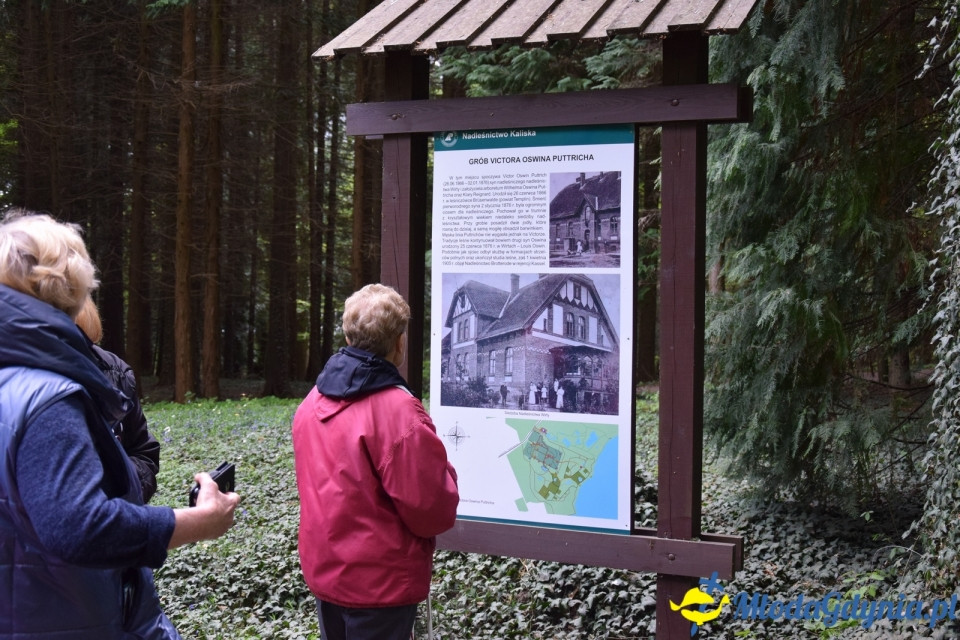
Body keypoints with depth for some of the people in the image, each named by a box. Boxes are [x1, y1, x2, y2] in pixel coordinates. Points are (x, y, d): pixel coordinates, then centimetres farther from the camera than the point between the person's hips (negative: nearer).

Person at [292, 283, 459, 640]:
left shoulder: (313, 402, 3)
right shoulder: (398, 410, -22)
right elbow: (433, 510, -20)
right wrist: (443, 474, 0)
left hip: (323, 571, 7)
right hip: (378, 582, -7)